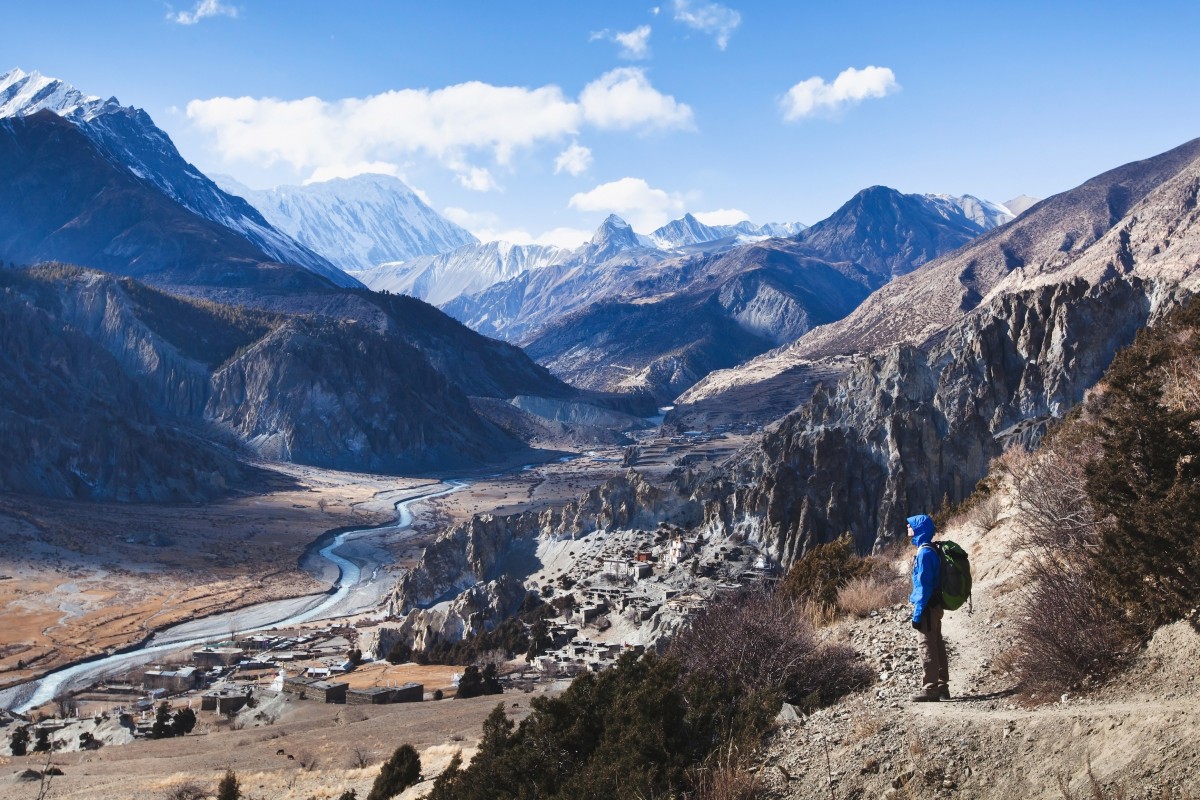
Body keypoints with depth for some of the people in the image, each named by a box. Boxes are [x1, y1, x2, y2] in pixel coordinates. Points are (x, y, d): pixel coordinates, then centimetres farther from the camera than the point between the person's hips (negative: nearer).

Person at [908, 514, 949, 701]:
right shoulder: (931, 550, 11)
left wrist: (917, 614, -18)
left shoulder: (924, 553, -19)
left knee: (928, 648, -4)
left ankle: (930, 689, 1)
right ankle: (942, 687, 20)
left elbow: (924, 586, -20)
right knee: (937, 646, 13)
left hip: (927, 608, -9)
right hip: (935, 606, 9)